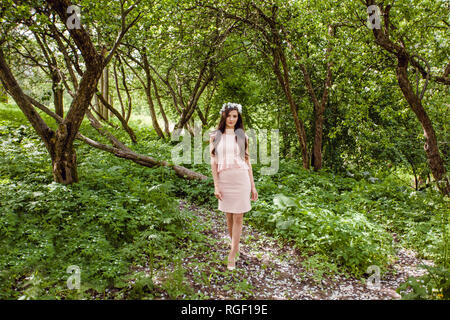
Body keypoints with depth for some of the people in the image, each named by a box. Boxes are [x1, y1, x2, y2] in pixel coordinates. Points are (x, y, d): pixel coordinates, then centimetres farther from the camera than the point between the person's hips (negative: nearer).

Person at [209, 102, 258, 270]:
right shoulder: (215, 136, 5)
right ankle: (235, 244, 33)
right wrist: (216, 185, -4)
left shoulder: (242, 136, 7)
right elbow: (213, 162, 2)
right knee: (229, 216, 11)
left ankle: (232, 255, 7)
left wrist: (253, 186, 7)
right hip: (224, 179, 1)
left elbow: (247, 161, 8)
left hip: (241, 179, 0)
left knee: (238, 217, -1)